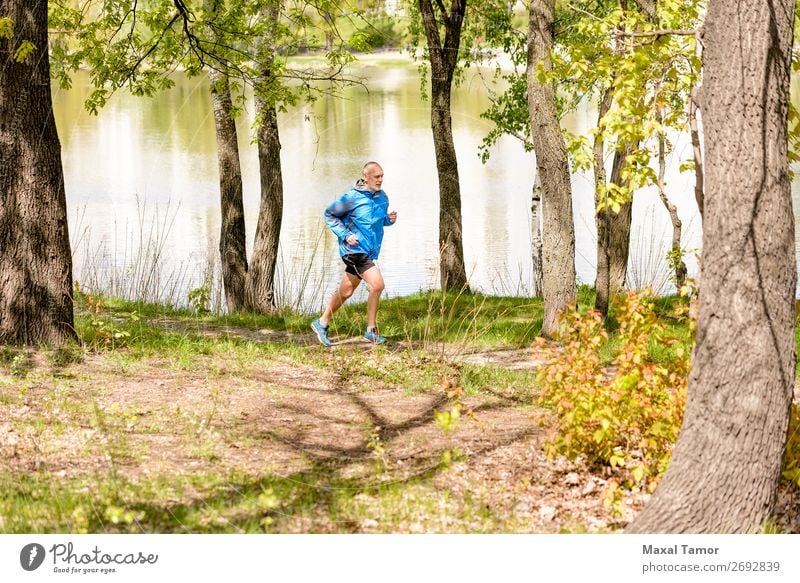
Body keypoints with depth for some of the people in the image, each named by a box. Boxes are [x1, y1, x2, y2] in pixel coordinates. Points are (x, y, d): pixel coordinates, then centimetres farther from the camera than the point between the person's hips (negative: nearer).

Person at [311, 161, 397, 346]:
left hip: (369, 251, 7)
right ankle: (371, 330, -9)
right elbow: (329, 214, -3)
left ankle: (322, 323, 30)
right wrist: (345, 235, -12)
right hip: (355, 249, -7)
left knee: (346, 292, 15)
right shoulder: (352, 197, -12)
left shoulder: (382, 197, 7)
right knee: (377, 284, -18)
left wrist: (389, 219, -1)